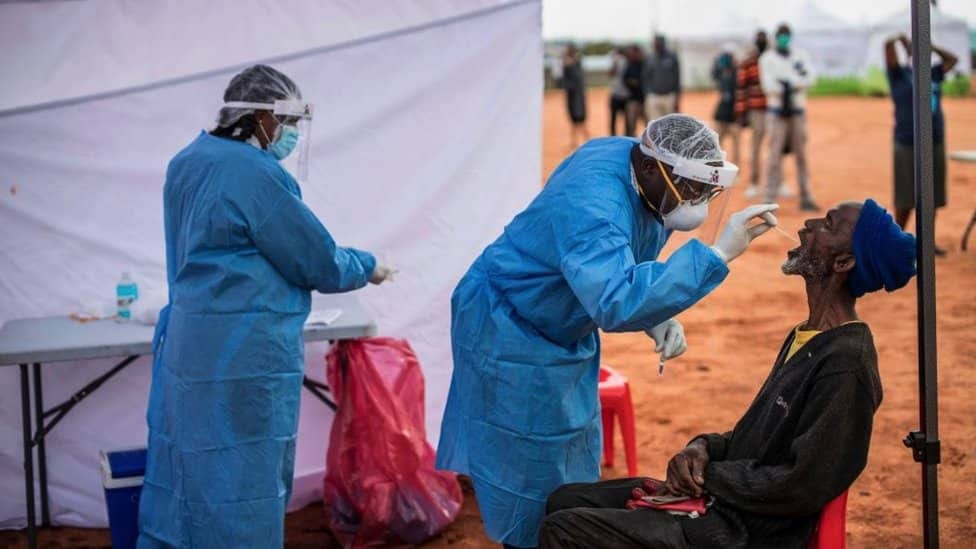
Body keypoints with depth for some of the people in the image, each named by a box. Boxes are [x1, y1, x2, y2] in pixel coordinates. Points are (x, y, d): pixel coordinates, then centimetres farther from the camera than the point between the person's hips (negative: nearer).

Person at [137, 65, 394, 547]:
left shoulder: (188, 162, 11)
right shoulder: (257, 174, -16)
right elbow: (319, 264, -10)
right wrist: (368, 267, 8)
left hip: (185, 343, 9)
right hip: (242, 356, -9)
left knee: (186, 473, 15)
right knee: (241, 483, 0)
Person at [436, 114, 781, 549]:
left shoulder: (644, 174, -9)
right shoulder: (591, 207, -38)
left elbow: (625, 269, 7)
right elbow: (617, 302, -53)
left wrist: (658, 318, -10)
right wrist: (717, 254, -52)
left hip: (563, 329, 9)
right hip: (509, 333, -9)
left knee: (575, 460, 17)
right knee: (530, 467, 0)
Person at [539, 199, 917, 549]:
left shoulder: (846, 365, -21)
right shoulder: (805, 338, 10)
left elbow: (802, 486, -23)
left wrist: (710, 475, -12)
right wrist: (706, 448, -1)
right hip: (712, 495, 10)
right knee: (566, 502, 11)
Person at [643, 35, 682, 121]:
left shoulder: (672, 57, 0)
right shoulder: (649, 59, 5)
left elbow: (677, 78, 1)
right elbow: (645, 79, 9)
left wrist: (677, 99, -3)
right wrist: (646, 99, 5)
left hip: (669, 97, -1)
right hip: (653, 97, 1)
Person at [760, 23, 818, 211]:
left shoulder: (801, 56, 10)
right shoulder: (767, 59, 1)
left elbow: (809, 78, -5)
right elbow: (768, 85, -12)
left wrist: (786, 83, -17)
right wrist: (797, 81, -14)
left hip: (798, 111, 3)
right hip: (776, 111, -3)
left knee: (801, 154, 5)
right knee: (775, 154, -10)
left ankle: (805, 198, 9)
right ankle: (769, 200, -11)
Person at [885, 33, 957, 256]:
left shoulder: (933, 74, 13)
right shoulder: (899, 75, -1)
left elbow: (952, 59, 24)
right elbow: (888, 45, -10)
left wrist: (929, 45, 17)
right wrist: (902, 39, 8)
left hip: (936, 143, 5)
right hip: (908, 144, -5)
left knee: (932, 196, 7)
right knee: (907, 197, -1)